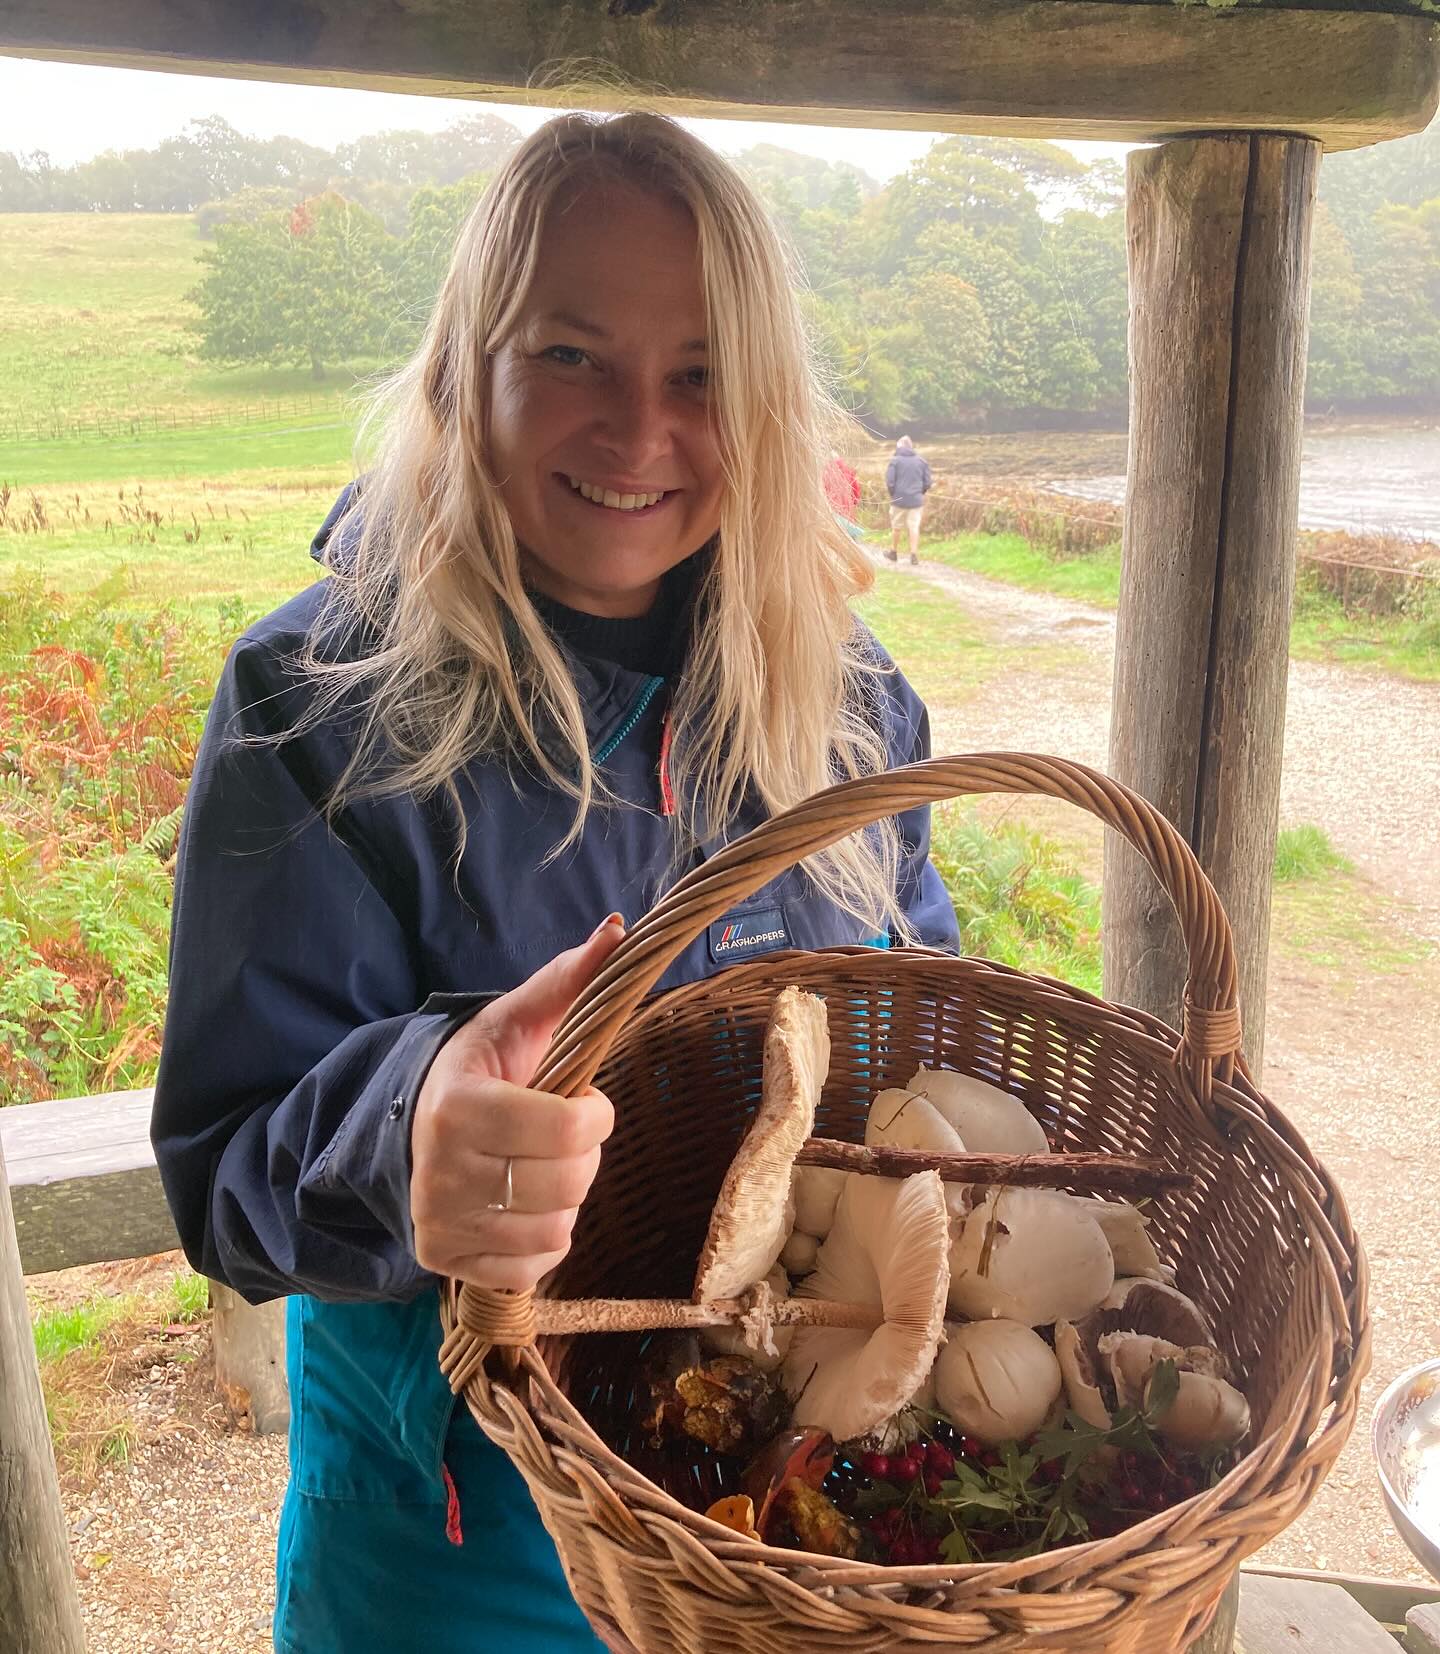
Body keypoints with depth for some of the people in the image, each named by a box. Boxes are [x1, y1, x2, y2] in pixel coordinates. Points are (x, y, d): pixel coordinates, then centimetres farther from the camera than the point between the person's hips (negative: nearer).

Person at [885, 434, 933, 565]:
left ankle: (893, 553, 24)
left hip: (899, 499, -2)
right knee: (914, 527, 3)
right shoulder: (921, 461, 4)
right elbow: (928, 482, 4)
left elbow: (889, 481, -9)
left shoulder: (895, 460, -6)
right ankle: (914, 555, -2)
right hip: (916, 500, 2)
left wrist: (893, 494, 7)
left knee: (896, 527, 12)